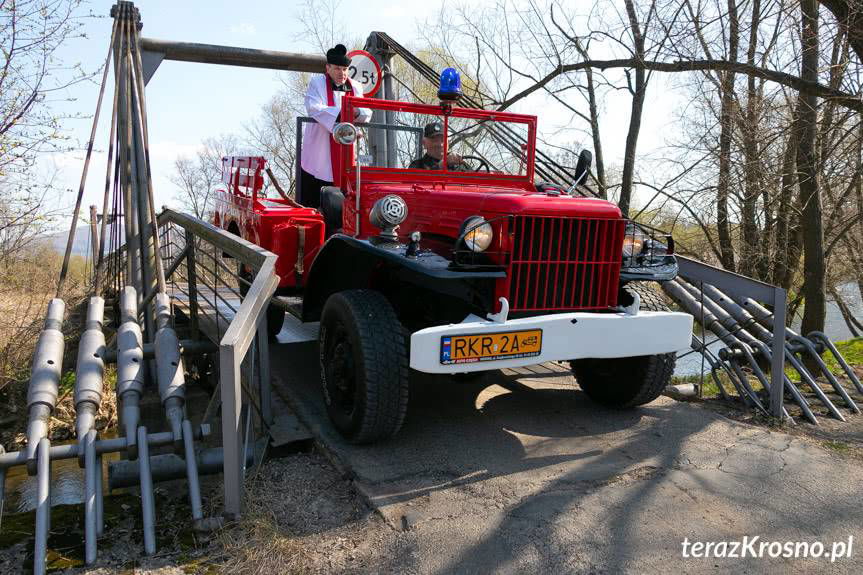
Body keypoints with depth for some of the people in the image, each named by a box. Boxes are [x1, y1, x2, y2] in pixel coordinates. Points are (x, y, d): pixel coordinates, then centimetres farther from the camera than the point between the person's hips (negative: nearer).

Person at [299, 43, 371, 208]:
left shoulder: (355, 88, 13)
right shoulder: (317, 83, 2)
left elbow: (367, 113, 1)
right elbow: (313, 108, -15)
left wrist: (356, 112, -23)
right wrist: (340, 113, -26)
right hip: (318, 156, -3)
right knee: (311, 201, 0)